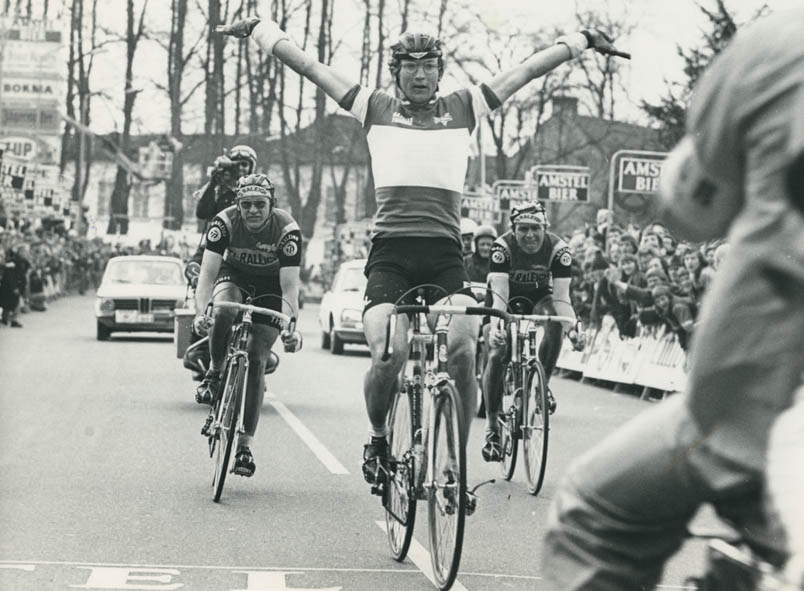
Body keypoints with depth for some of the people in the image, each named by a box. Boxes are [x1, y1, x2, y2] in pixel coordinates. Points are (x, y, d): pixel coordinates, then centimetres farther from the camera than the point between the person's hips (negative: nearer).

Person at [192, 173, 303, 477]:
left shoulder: (287, 229, -29)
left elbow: (289, 285, -30)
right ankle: (215, 372, -7)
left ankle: (244, 444, -7)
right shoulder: (225, 222, -25)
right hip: (234, 275, 1)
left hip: (271, 285, -1)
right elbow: (207, 272, -28)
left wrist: (290, 326, -44)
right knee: (222, 313, -35)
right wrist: (201, 312, -45)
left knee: (256, 360, -12)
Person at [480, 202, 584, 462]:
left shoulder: (558, 249, -26)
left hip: (538, 297, 1)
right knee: (497, 354, -21)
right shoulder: (502, 247, -30)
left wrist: (573, 328, -49)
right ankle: (492, 428, -12)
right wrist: (496, 326, -57)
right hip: (508, 297, -1)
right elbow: (499, 295, -37)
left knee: (554, 317, -33)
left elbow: (561, 297, -30)